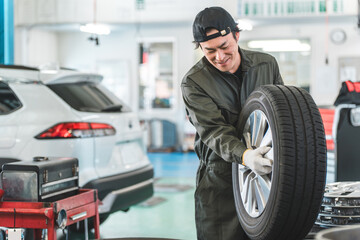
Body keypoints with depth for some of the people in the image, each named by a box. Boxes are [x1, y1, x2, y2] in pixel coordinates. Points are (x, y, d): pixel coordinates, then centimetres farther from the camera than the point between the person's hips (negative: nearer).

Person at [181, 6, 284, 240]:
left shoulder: (267, 65, 4)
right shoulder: (194, 83, -7)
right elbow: (214, 132, -17)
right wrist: (244, 156, -36)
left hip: (267, 177, 3)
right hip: (220, 181, -2)